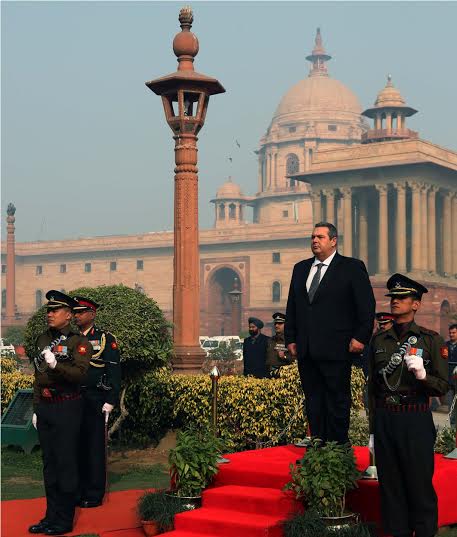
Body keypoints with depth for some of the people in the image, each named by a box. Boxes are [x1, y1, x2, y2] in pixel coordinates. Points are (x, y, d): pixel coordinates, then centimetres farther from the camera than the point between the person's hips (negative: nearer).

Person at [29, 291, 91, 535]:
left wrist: (56, 364, -35)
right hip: (45, 408, 7)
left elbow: (79, 374, -20)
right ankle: (51, 515, 20)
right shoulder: (43, 339, 13)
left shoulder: (79, 341, -8)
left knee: (65, 462, -2)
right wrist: (36, 409, 18)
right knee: (49, 462, 11)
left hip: (66, 408, -7)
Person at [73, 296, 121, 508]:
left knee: (94, 447, -1)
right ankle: (78, 490, 16)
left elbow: (114, 373, -4)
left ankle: (94, 495, 5)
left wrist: (109, 402, -11)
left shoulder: (106, 339, 0)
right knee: (76, 445, 7)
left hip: (94, 401, -4)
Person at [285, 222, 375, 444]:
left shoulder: (352, 267, 0)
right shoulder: (300, 268, 17)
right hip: (306, 350, 5)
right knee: (313, 401, 8)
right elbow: (291, 307, 19)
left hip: (336, 349, -5)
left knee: (337, 401, 0)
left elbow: (366, 306, -4)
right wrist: (290, 339, 12)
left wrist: (360, 337, -10)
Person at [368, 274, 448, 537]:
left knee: (420, 486, 2)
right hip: (385, 419, 4)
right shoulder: (379, 340, 10)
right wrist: (373, 430, 14)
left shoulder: (432, 340, -1)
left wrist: (422, 375, -23)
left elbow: (442, 386, -3)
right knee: (390, 486, 9)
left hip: (416, 420, -4)